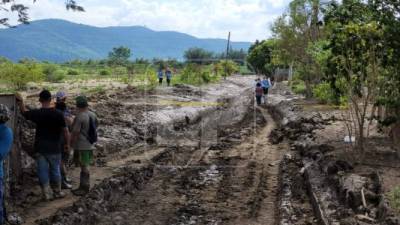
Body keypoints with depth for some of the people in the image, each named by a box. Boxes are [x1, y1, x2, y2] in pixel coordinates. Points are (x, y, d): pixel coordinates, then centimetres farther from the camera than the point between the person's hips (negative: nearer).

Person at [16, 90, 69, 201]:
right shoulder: (58, 114, -11)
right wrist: (67, 144, 6)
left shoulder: (36, 113, -6)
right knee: (55, 170, 12)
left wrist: (21, 101, 31)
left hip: (40, 148, 1)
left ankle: (46, 194, 11)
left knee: (43, 171, 8)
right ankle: (57, 192, 22)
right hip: (54, 148, -1)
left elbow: (24, 112, 16)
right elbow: (65, 131, -8)